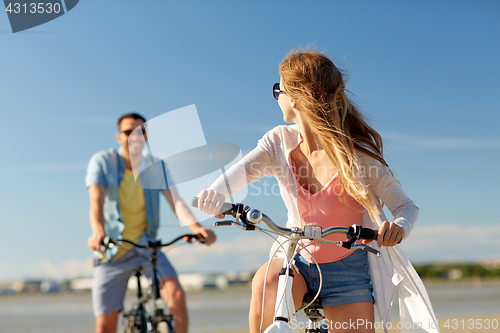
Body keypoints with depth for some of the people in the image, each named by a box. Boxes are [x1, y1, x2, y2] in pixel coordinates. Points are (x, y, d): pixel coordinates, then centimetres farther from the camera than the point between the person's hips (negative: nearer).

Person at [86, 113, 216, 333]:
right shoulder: (101, 162, -7)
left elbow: (175, 201, -15)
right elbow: (96, 203, -20)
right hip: (112, 251, -1)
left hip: (147, 247, 1)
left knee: (177, 296, -23)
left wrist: (195, 227, -35)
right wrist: (98, 233, -42)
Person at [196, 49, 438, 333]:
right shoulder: (279, 142, -4)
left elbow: (406, 205, -13)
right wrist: (217, 192, -45)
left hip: (347, 271, -1)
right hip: (298, 260, 2)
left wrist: (399, 227, -38)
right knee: (266, 283, -30)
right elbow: (245, 168, -22)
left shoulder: (357, 155, -15)